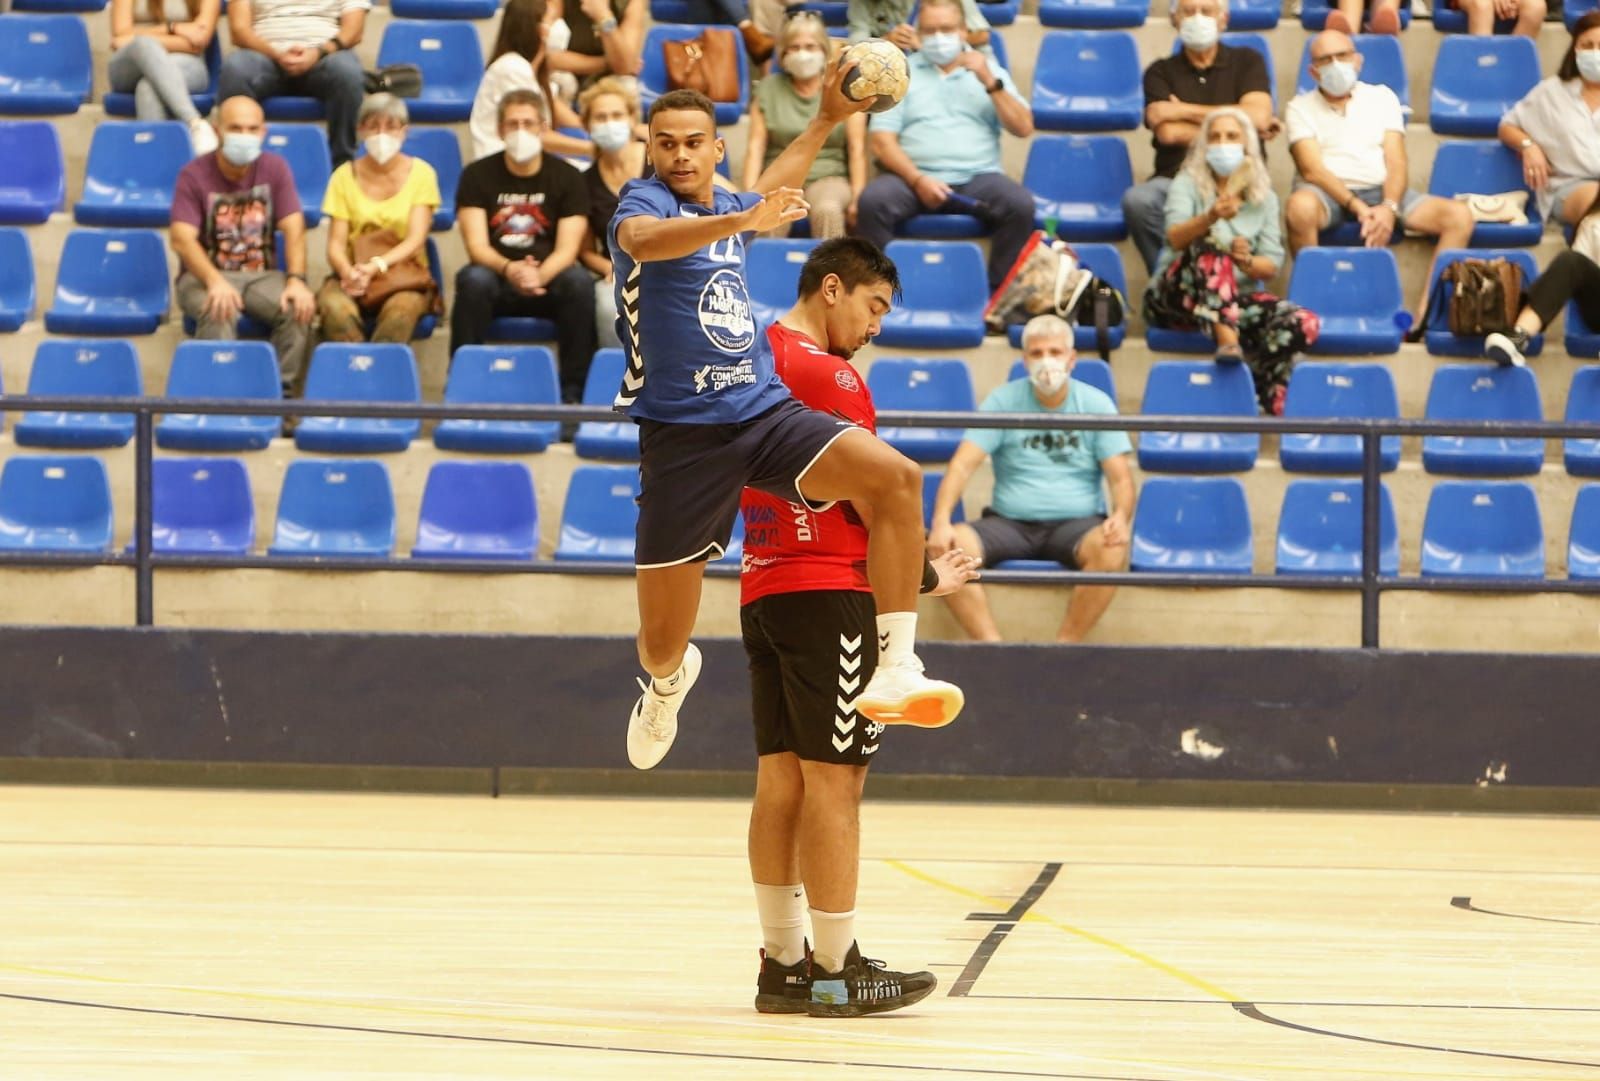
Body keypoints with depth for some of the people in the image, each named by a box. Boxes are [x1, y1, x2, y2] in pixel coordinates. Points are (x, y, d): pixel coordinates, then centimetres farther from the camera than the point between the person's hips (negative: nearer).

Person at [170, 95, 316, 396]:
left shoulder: (275, 169, 4)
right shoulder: (194, 176, -6)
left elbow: (293, 230, -4)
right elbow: (182, 239, -16)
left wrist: (296, 280, -22)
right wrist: (215, 282, -34)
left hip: (262, 274, 3)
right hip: (205, 274, -3)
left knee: (298, 309, -28)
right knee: (220, 315, -37)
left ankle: (284, 391, -20)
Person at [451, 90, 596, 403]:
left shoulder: (566, 177, 2)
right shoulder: (477, 175, 2)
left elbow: (567, 250, -8)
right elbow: (476, 245, -8)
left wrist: (539, 275, -31)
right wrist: (509, 269, -30)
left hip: (549, 278, 0)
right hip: (497, 279, 0)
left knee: (580, 282, -32)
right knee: (473, 280, -34)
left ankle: (572, 393, -27)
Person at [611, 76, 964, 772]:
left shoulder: (728, 207, 15)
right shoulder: (644, 200, -5)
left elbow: (770, 195, 42)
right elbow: (640, 240, -33)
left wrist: (826, 120, 39)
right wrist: (742, 221, -46)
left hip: (764, 410, 5)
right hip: (682, 433, -5)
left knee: (895, 478, -24)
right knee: (663, 641, 3)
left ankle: (895, 669, -27)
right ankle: (668, 679, 43)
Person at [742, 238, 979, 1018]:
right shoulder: (829, 375, -12)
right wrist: (926, 579, 0)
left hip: (762, 592, 9)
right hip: (828, 591, -9)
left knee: (780, 777, 8)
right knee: (834, 778, -6)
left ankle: (783, 965, 9)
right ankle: (835, 971, -5)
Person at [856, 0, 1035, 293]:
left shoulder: (990, 72, 16)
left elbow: (1024, 129, 6)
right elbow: (882, 142, 2)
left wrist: (990, 83, -7)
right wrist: (917, 180, -14)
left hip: (977, 178, 0)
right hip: (914, 177, 0)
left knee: (1021, 205, -30)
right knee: (872, 201, -31)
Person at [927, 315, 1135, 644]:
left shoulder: (1097, 405, 5)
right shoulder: (1003, 402, 5)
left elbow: (1120, 477, 1)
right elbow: (963, 464, -4)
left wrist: (1120, 517, -23)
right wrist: (941, 522, -21)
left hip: (1076, 522, -1)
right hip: (1010, 523, 1)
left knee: (1111, 550, -35)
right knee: (948, 546, -28)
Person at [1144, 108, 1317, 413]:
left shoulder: (1264, 196, 13)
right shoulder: (1187, 184, 4)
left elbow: (1271, 266, 7)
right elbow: (1175, 237, -17)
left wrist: (1247, 263, -18)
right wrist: (1211, 217, -38)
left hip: (1236, 301, 3)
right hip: (1176, 296, -3)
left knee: (1304, 324, -25)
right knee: (1210, 247, -37)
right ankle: (1227, 339, -52)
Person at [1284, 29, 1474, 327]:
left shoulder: (1381, 97, 17)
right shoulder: (1301, 107, 8)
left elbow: (1396, 162, 6)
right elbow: (1311, 169, -7)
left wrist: (1389, 208, -15)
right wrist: (1356, 207, -21)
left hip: (1382, 191, 3)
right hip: (1330, 193, -3)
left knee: (1459, 216, -19)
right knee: (1300, 207, -41)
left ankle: (1423, 314, -25)